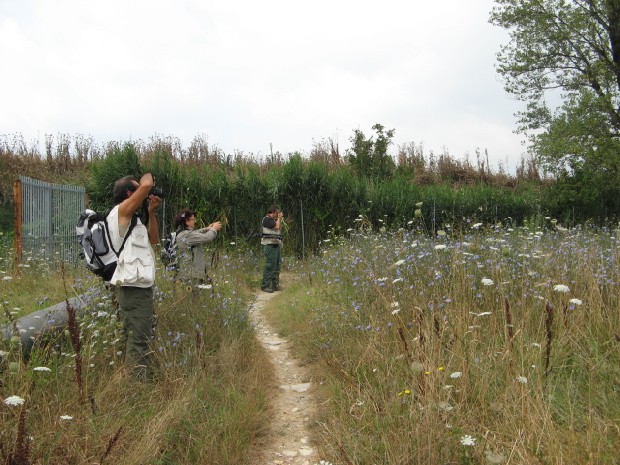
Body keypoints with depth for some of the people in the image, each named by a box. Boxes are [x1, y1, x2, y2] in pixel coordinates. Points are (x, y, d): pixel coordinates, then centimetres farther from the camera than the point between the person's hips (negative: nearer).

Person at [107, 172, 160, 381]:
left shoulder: (132, 219, 20)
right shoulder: (121, 211, -8)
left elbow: (154, 239, 24)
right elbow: (146, 185, -21)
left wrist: (151, 212, 16)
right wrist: (148, 176, 1)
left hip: (140, 285, 10)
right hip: (132, 287, -10)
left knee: (142, 338, 14)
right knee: (138, 340, -11)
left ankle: (141, 381, 22)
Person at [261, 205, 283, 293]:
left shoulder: (273, 220, 21)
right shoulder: (267, 219, -8)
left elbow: (280, 230, 23)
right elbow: (277, 227, -17)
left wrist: (281, 221, 14)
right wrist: (279, 219, -2)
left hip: (276, 245, 10)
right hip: (270, 245, -10)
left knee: (277, 265, 11)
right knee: (270, 265, -12)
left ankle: (275, 284, 17)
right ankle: (265, 285, -10)